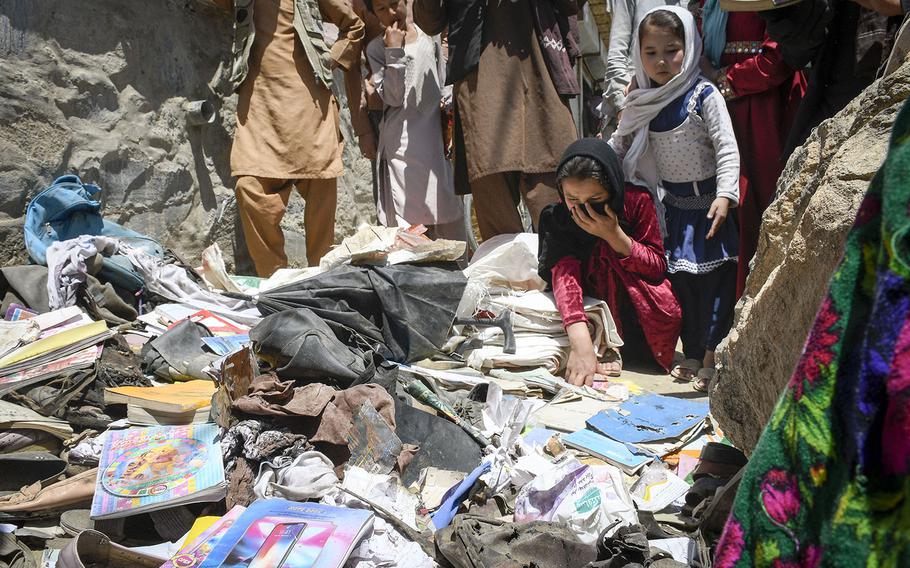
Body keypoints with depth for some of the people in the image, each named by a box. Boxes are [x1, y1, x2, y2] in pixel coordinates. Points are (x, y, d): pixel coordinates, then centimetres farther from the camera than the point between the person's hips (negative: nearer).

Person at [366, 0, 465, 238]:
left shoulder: (429, 37, 10)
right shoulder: (376, 48, 0)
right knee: (409, 220, -6)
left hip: (435, 138, 4)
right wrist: (394, 52, -15)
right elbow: (393, 98, -10)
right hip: (402, 145, -4)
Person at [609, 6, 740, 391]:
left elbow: (727, 147, -16)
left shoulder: (703, 95, -12)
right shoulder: (643, 102, 3)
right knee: (679, 280, 9)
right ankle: (691, 355, 21)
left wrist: (724, 195, -25)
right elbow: (621, 143, 16)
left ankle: (712, 356, 4)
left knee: (713, 280, -5)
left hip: (707, 203, -5)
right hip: (674, 204, 5)